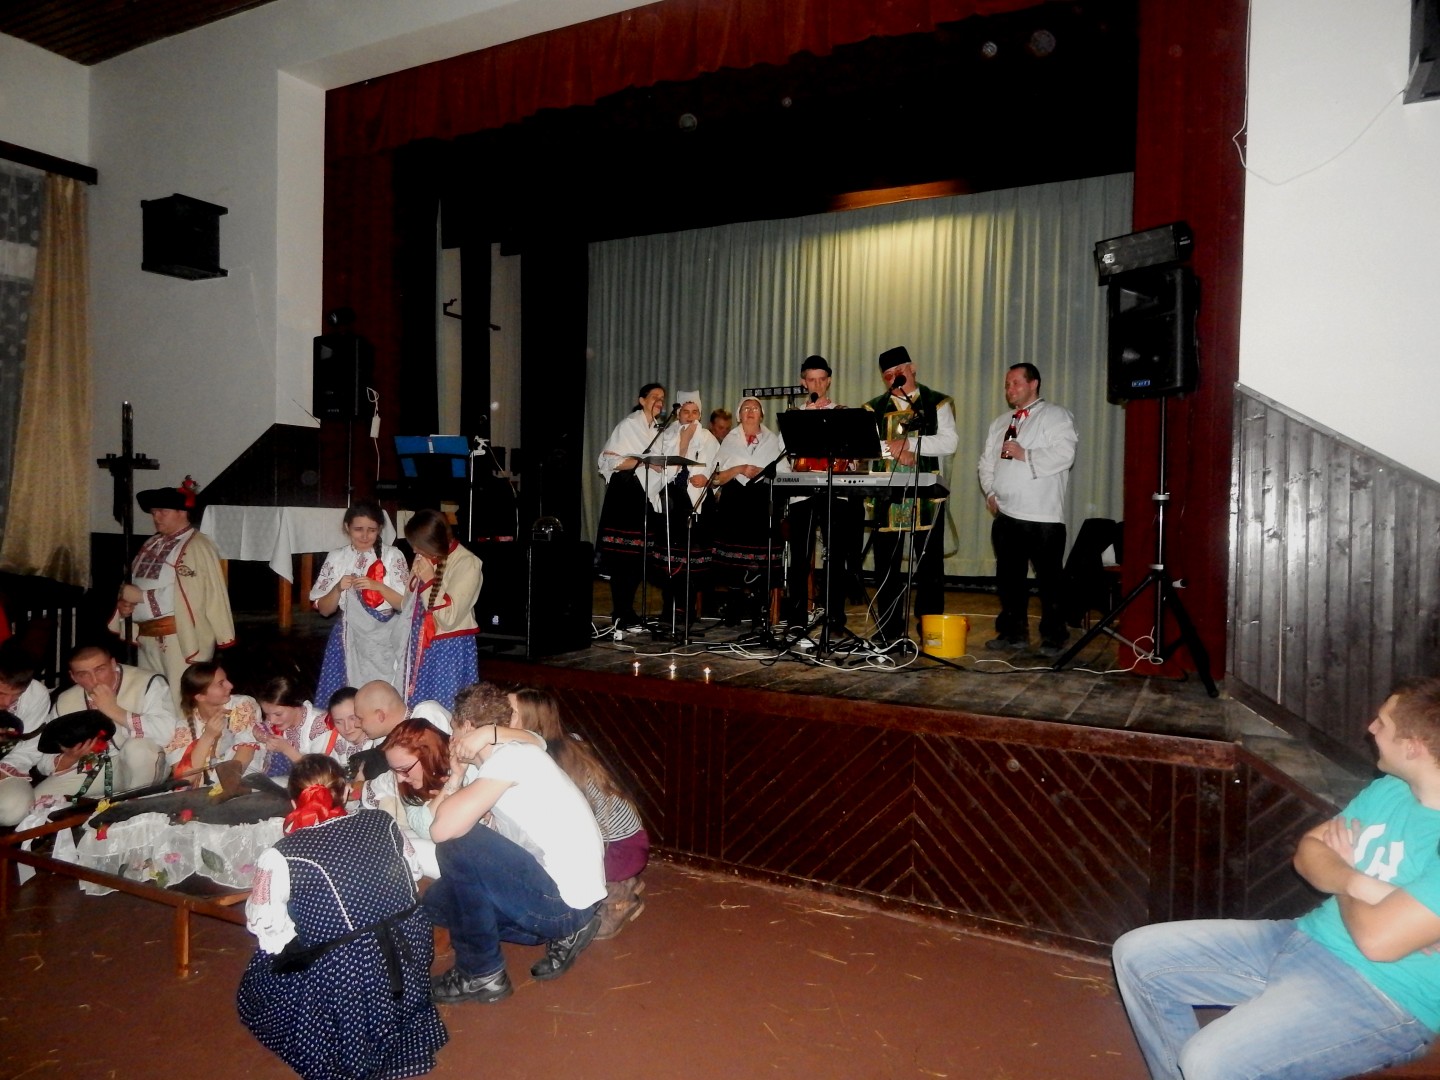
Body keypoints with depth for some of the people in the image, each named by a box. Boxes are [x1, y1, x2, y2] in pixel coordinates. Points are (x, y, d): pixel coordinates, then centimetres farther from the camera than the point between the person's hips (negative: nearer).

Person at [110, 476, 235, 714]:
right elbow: (137, 586, 23)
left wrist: (141, 597, -14)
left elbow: (186, 596, -17)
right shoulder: (152, 545, 14)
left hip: (182, 638, -8)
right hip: (148, 638, 8)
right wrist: (125, 605, 3)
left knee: (181, 707, -4)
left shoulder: (198, 546, -10)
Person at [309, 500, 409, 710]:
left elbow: (405, 604, -5)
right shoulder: (336, 558, 4)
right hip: (350, 640, 2)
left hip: (385, 640, -2)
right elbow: (323, 609, 6)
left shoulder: (393, 555, -2)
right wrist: (338, 589, -11)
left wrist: (377, 586, -18)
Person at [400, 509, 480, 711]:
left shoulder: (467, 564, -14)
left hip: (450, 649, -6)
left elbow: (449, 618, -18)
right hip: (421, 647, 7)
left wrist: (428, 580, -16)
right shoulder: (424, 558, 4)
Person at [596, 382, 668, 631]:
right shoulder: (628, 425, -2)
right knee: (623, 555, -7)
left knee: (639, 555, 6)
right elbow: (613, 462, -11)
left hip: (648, 496, 7)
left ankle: (628, 609, 14)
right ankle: (619, 613, -2)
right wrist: (645, 460, -17)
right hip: (625, 494, -7)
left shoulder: (659, 431, 19)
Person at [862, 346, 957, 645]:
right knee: (886, 564, 5)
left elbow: (949, 442, -8)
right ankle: (889, 632, 15)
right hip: (887, 495, 2)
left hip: (927, 496, -2)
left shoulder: (938, 404, 6)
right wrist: (894, 450, -16)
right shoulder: (874, 408, 12)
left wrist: (906, 443, -14)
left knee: (930, 564, 3)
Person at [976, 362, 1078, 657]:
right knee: (1008, 576, 11)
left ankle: (1053, 638, 8)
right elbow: (986, 461, 20)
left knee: (1049, 578, -1)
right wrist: (990, 492, 6)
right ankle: (1013, 632, 21)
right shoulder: (1000, 422, 20)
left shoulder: (1056, 416, -1)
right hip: (1005, 514, 7)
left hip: (1043, 515, -6)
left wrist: (1025, 455, -15)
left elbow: (1064, 455, -16)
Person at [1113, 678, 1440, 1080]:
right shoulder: (1390, 789, 5)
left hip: (1382, 993, -8)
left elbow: (1378, 939, -27)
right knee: (1137, 955, 3)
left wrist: (1341, 882, -6)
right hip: (1306, 938, 9)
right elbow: (1307, 851, 7)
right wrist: (1354, 880, -16)